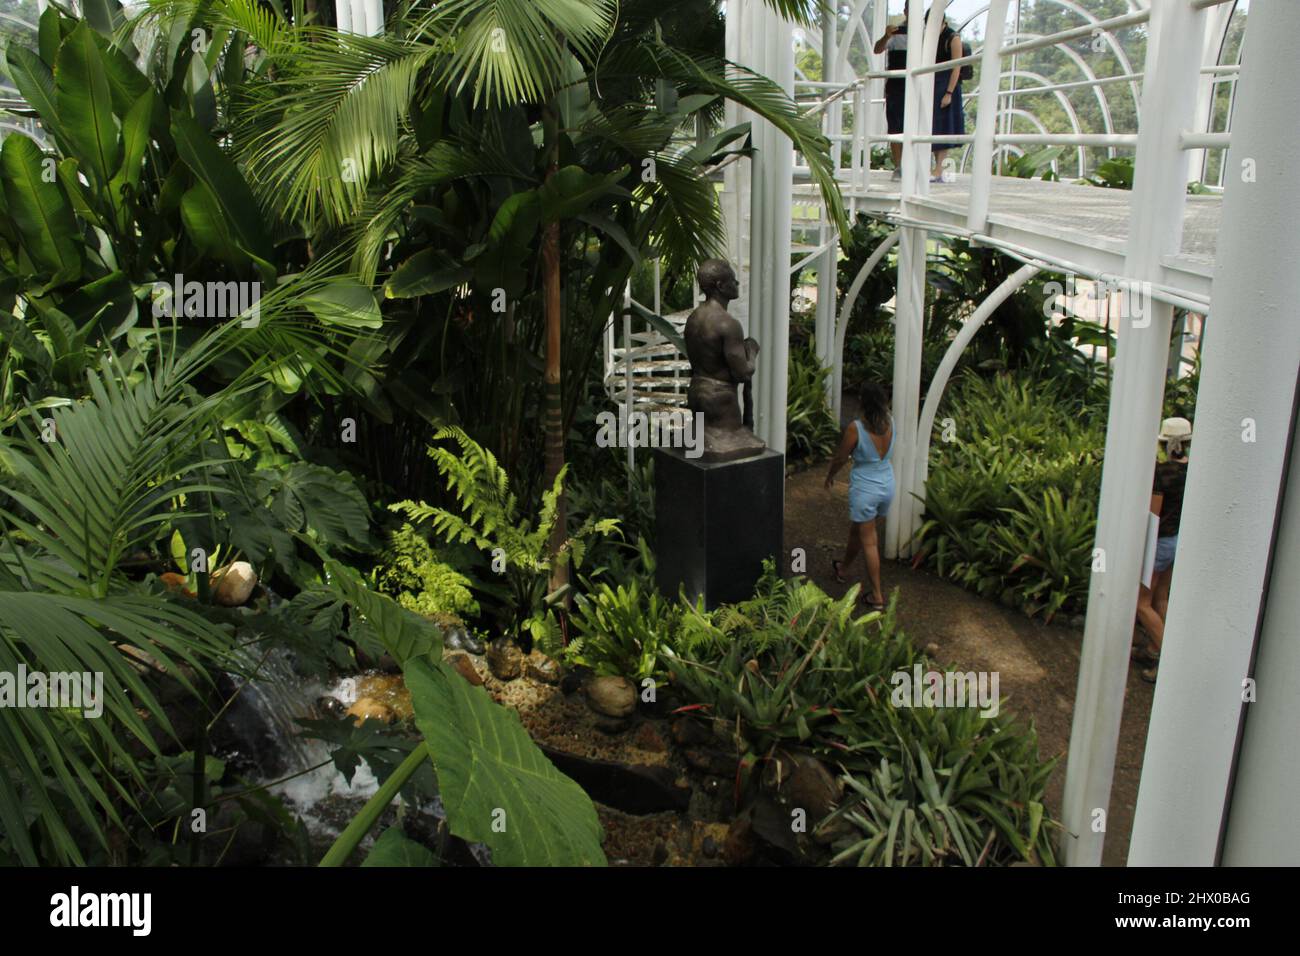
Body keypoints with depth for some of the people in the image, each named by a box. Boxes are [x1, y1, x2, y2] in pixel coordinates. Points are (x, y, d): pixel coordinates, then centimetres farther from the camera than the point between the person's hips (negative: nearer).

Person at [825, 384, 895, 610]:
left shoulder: (856, 428, -23)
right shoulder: (889, 422, -7)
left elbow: (841, 458, -10)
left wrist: (830, 476, 8)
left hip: (865, 489, -6)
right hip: (887, 485, 6)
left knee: (869, 542, 5)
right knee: (858, 530, 27)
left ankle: (877, 597, 10)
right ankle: (842, 568, 50)